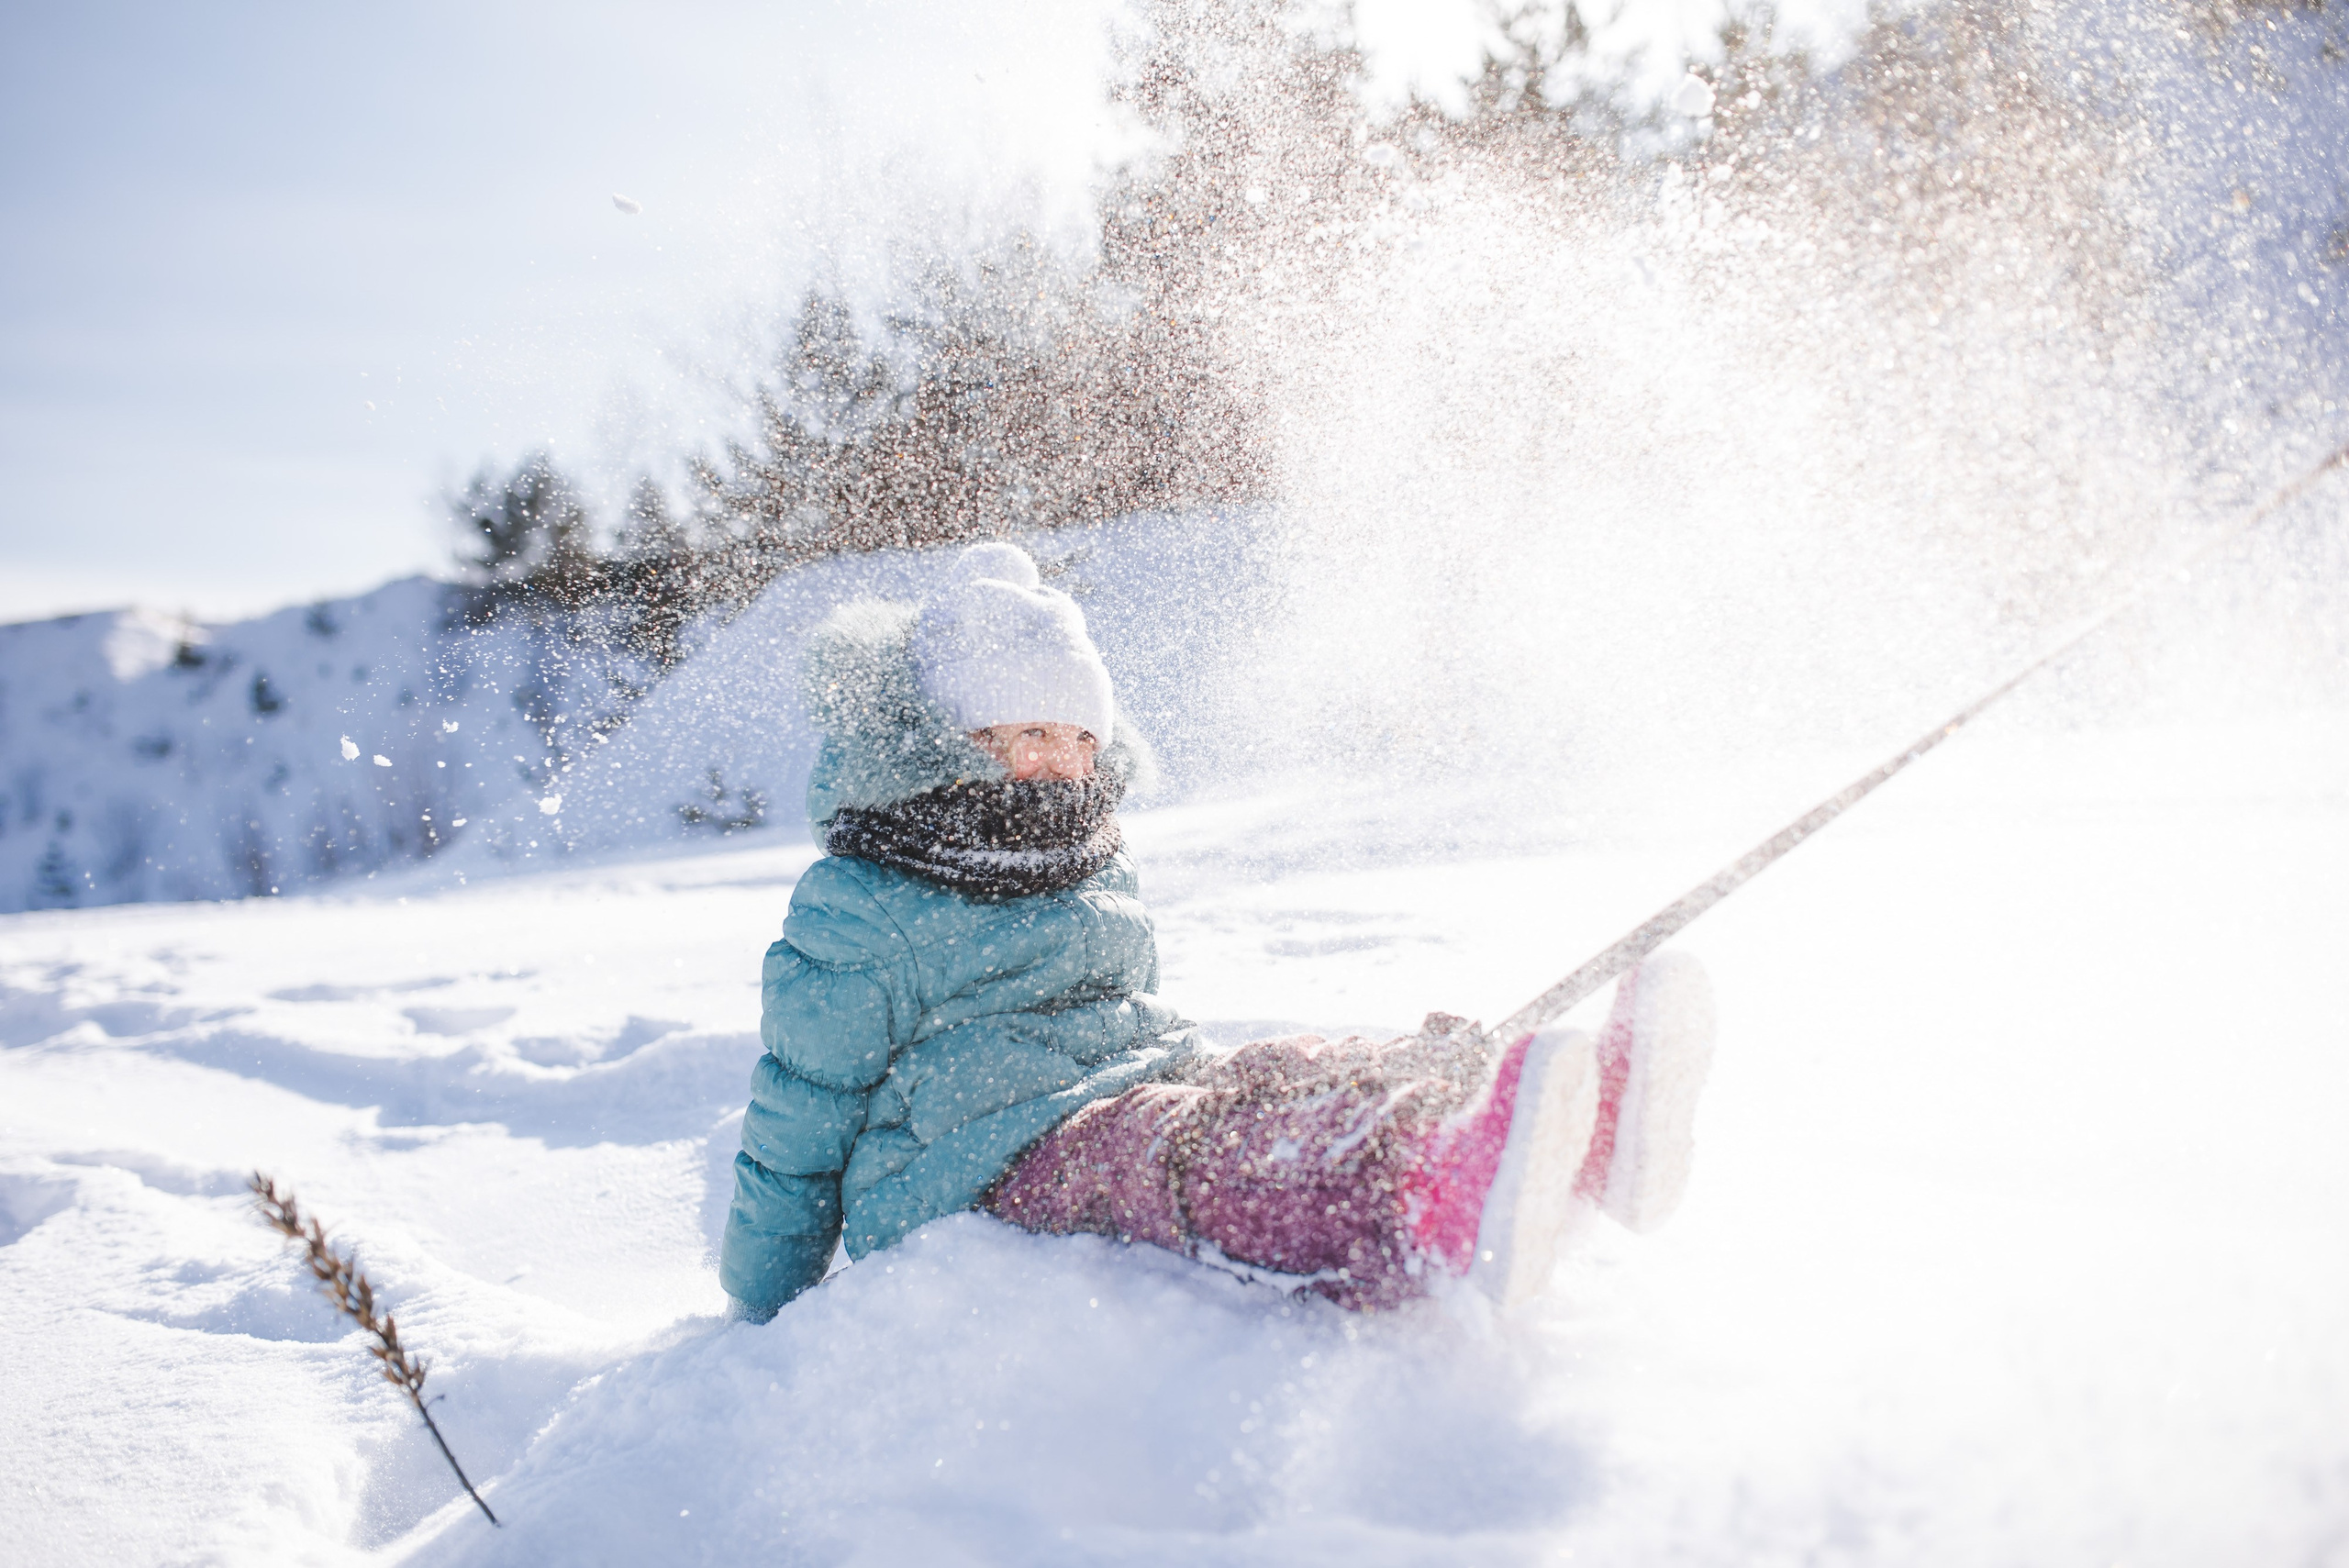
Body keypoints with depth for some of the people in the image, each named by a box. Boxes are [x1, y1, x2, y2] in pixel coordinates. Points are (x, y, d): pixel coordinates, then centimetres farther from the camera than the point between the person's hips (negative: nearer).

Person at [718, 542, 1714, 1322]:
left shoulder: (1101, 879, 22)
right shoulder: (853, 916, 1)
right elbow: (795, 1132, 4)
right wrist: (768, 1329, 7)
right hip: (978, 1176, -6)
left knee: (1295, 1075, -26)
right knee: (1164, 1141, -39)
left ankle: (1590, 1137, -54)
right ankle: (1440, 1212, -71)